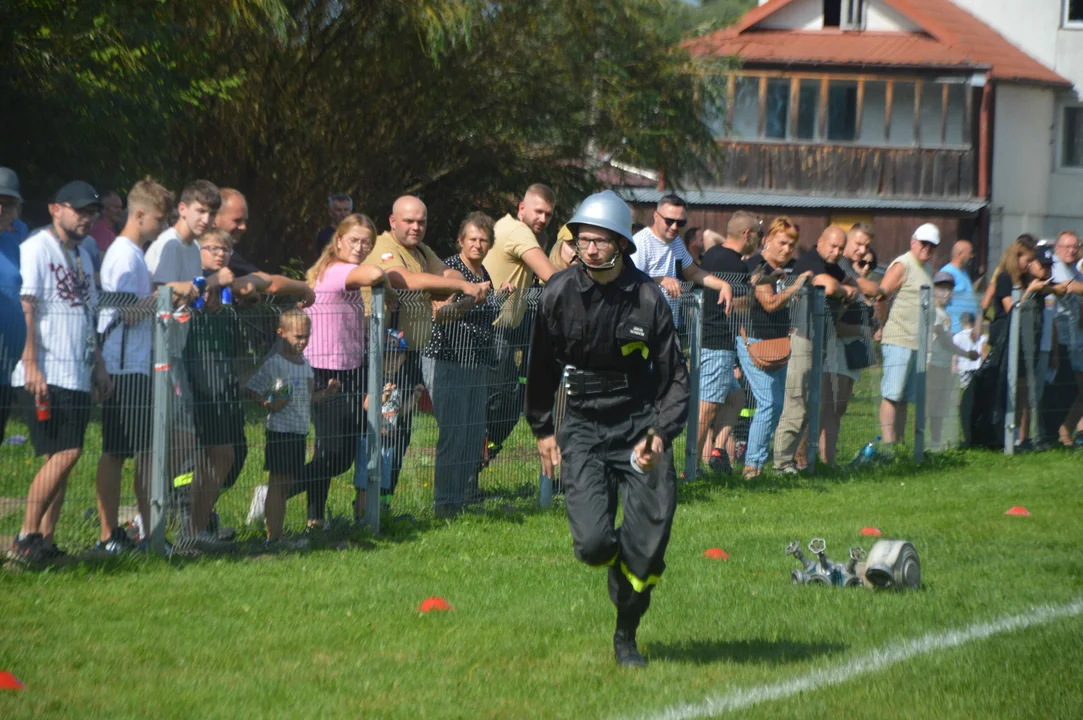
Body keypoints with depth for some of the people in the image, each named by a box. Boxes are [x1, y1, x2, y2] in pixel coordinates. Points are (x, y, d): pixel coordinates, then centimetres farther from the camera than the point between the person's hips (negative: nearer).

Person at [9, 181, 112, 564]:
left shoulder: (82, 255, 20)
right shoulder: (36, 249, -6)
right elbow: (24, 309, -12)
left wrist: (98, 366, 20)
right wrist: (32, 366, -19)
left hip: (77, 376, 8)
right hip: (45, 375, -8)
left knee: (62, 457, 4)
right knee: (65, 453, -15)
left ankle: (45, 541, 6)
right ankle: (27, 536, -9)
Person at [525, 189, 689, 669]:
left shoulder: (648, 299, -8)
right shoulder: (559, 295, -4)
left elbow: (675, 377, -3)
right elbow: (542, 366, 12)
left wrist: (661, 434, -18)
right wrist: (542, 429, 17)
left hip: (640, 427, 0)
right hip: (584, 428, 0)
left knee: (647, 547, -4)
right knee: (593, 543, -15)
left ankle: (626, 637, 21)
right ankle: (617, 566, 24)